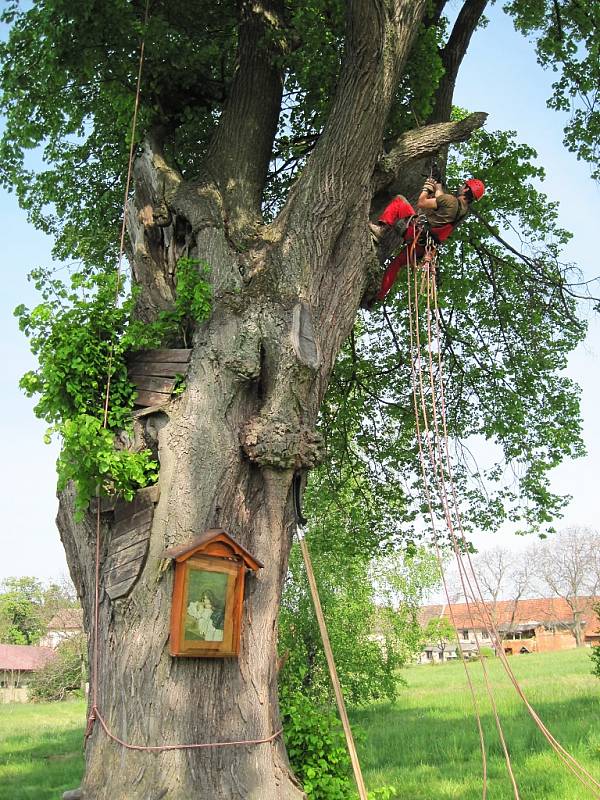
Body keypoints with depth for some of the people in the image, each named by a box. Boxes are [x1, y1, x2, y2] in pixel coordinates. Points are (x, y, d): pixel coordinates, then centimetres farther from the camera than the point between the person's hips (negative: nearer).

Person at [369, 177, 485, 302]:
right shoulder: (463, 208, 7)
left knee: (399, 200, 1)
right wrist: (438, 188, 36)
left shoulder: (451, 200, -16)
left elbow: (421, 203, -11)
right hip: (422, 245, 8)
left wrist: (427, 188, 5)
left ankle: (382, 228, -15)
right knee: (395, 264, 21)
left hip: (416, 231, -8)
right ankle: (380, 295, 23)